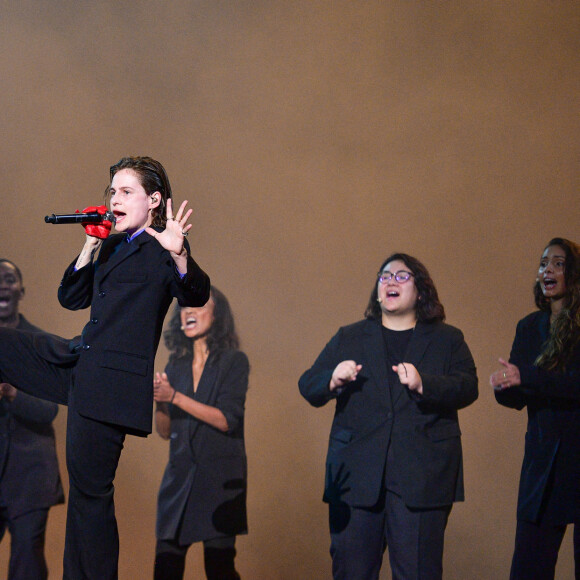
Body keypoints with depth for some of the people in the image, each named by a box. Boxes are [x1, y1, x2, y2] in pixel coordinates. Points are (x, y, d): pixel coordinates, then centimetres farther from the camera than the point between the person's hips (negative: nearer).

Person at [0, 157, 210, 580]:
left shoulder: (161, 250, -7)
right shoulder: (113, 246, 18)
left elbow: (196, 295, -24)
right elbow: (71, 298, 17)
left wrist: (179, 254, -43)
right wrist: (90, 244, 7)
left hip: (112, 380, -8)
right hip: (78, 360, 8)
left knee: (90, 489, -3)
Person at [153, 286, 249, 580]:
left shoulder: (233, 362, 0)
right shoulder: (176, 365, 13)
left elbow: (226, 420, -11)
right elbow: (164, 431, 14)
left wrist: (175, 397, -15)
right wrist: (159, 401, -6)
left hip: (220, 479, -4)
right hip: (180, 476, 4)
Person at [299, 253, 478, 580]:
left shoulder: (447, 340, 13)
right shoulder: (348, 338, 18)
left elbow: (467, 388, -2)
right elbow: (308, 387, 12)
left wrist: (424, 384, -20)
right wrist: (332, 381, -10)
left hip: (421, 478, -2)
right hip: (356, 475, 2)